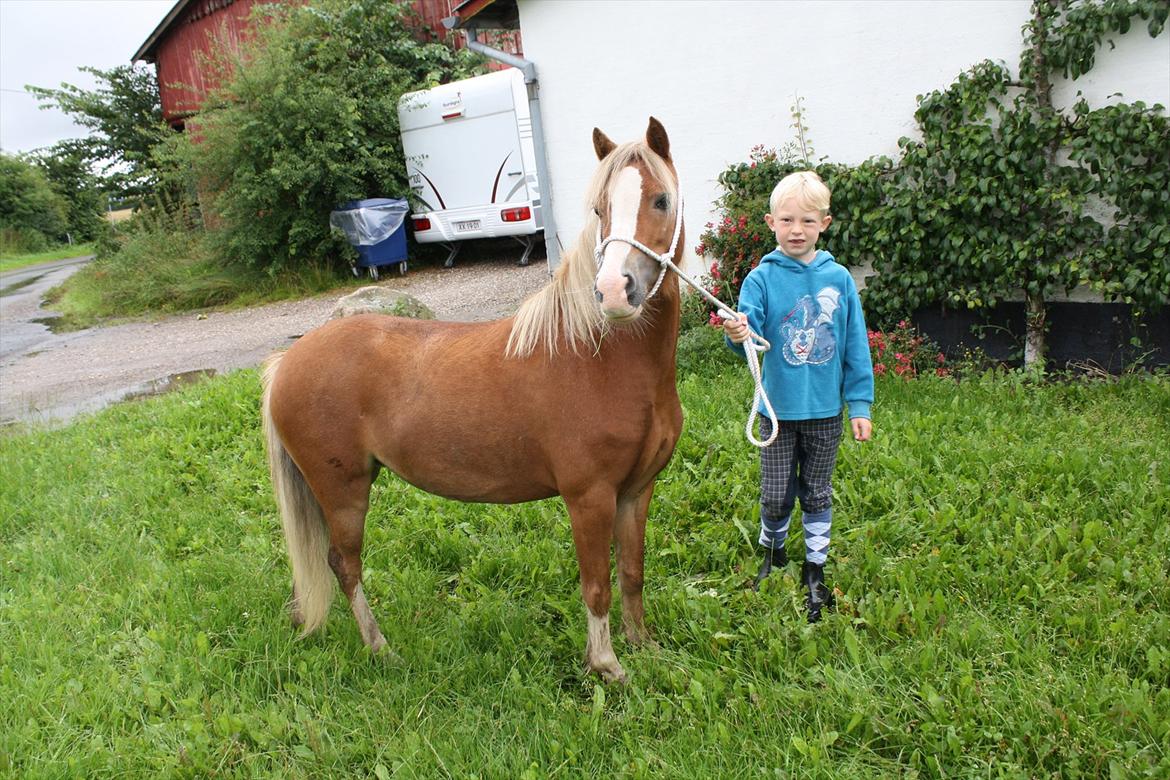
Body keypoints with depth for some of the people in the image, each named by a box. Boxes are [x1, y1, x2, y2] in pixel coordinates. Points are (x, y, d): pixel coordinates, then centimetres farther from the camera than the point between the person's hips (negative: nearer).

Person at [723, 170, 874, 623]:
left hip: (825, 410, 1)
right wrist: (737, 336, -43)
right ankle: (772, 553, 38)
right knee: (775, 495, 9)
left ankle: (814, 571, 31)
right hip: (778, 409, -1)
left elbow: (856, 346, 0)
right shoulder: (762, 278, -9)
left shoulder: (838, 278, -4)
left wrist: (860, 404, 0)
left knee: (817, 494, 15)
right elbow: (749, 327, -19)